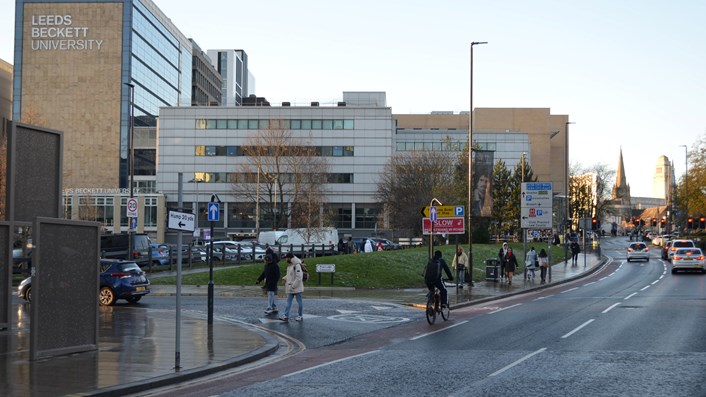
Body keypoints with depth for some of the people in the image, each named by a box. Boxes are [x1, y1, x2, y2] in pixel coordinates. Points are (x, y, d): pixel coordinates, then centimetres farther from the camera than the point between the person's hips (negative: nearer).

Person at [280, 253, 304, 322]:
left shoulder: (297, 265, -18)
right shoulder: (289, 265, 10)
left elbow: (299, 277, -22)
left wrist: (293, 286, -21)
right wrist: (285, 278, 6)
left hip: (297, 287, -9)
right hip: (290, 288, 9)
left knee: (299, 302, 5)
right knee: (288, 302, 5)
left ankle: (300, 316, 16)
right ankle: (286, 316, 3)